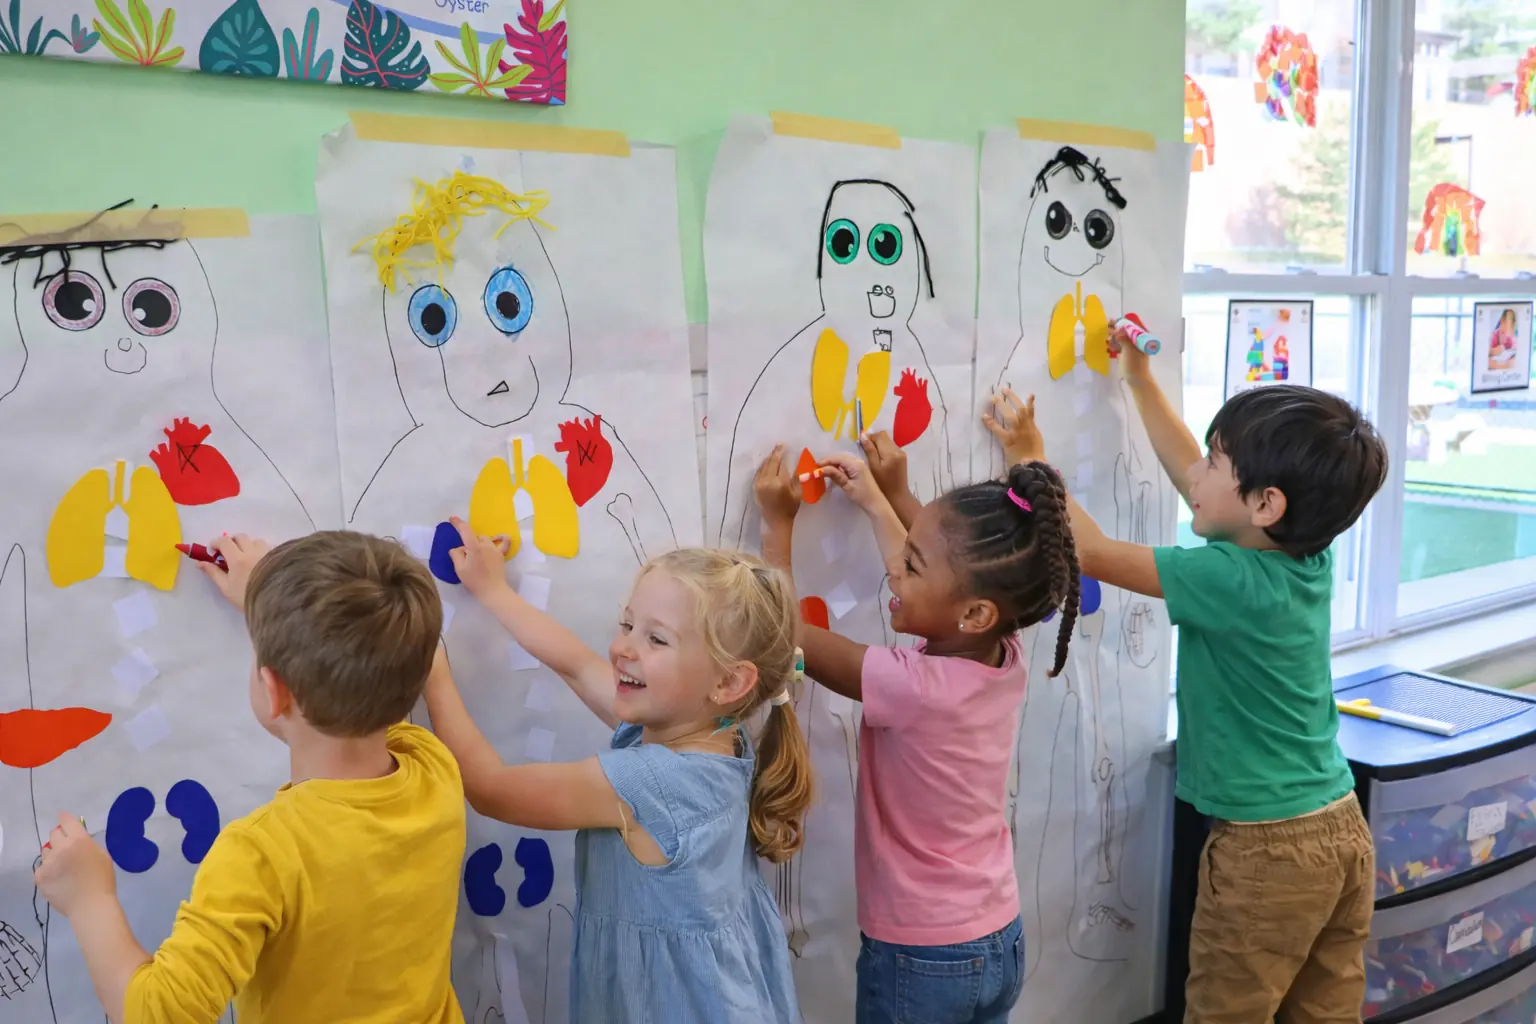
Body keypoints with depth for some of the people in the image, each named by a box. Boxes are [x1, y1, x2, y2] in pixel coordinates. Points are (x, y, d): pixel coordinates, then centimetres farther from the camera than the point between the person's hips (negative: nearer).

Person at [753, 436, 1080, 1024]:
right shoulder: (1004, 658, -10)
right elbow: (932, 585, 12)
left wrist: (779, 525, -5)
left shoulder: (914, 687, -28)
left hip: (920, 958, -6)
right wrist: (880, 499, 17)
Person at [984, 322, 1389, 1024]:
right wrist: (1141, 381, 19)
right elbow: (1198, 486, 13)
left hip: (1266, 849, -8)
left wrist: (1030, 456, -4)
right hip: (1342, 832, 8)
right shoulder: (1308, 557, 0)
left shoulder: (1231, 580, -23)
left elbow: (1089, 552, -15)